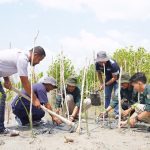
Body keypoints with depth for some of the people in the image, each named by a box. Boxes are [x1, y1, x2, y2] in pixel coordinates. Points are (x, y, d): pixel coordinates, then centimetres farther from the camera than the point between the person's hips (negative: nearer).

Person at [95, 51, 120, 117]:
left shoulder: (113, 64, -36)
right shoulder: (97, 64, -21)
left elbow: (115, 78, -25)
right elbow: (99, 73, 0)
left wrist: (105, 84, -26)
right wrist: (101, 83, -8)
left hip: (116, 78, -5)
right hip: (108, 78, 5)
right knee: (107, 96, 4)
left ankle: (117, 113, -12)